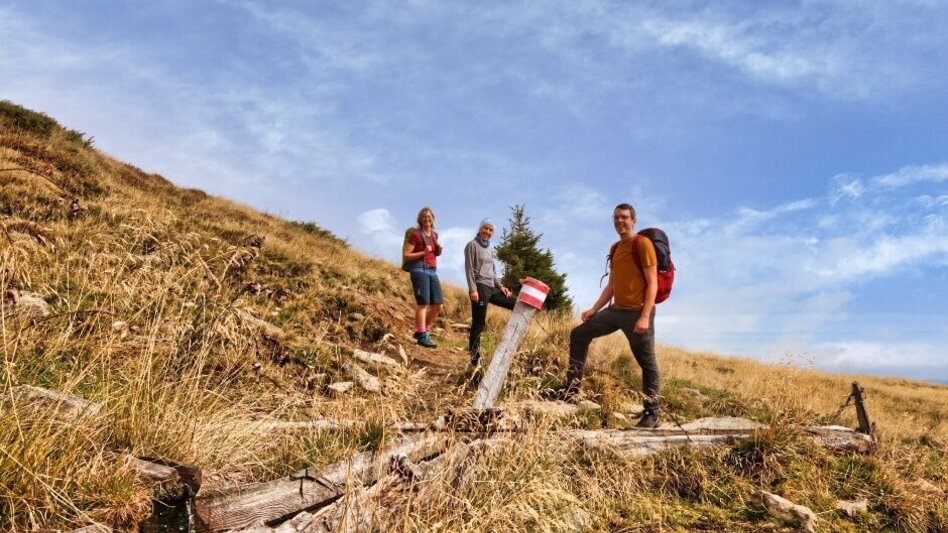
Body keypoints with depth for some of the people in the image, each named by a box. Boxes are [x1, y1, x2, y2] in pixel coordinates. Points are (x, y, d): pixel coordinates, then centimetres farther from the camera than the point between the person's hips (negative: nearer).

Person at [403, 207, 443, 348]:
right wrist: (423, 252, -15)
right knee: (423, 303, -12)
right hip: (419, 269, -7)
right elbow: (405, 256, -6)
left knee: (438, 304, 4)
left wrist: (439, 250, 8)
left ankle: (423, 331, 16)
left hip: (433, 271, 7)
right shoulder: (415, 234, -2)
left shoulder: (434, 235, 18)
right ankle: (422, 336, -10)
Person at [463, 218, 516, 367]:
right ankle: (475, 360, -5)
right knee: (478, 325, -8)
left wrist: (500, 286, 9)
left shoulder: (490, 249, 22)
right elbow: (469, 269, -10)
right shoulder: (472, 245, -1)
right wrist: (473, 289, -19)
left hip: (492, 288, 8)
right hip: (480, 287, -8)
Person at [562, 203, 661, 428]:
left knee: (647, 362, 0)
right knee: (579, 334, 8)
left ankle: (651, 413, 9)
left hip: (638, 311, -8)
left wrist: (645, 317, -22)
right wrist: (594, 309, 12)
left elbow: (652, 283, -14)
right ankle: (573, 385, 12)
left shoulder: (643, 244, -9)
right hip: (616, 309, 8)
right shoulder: (615, 248, 15)